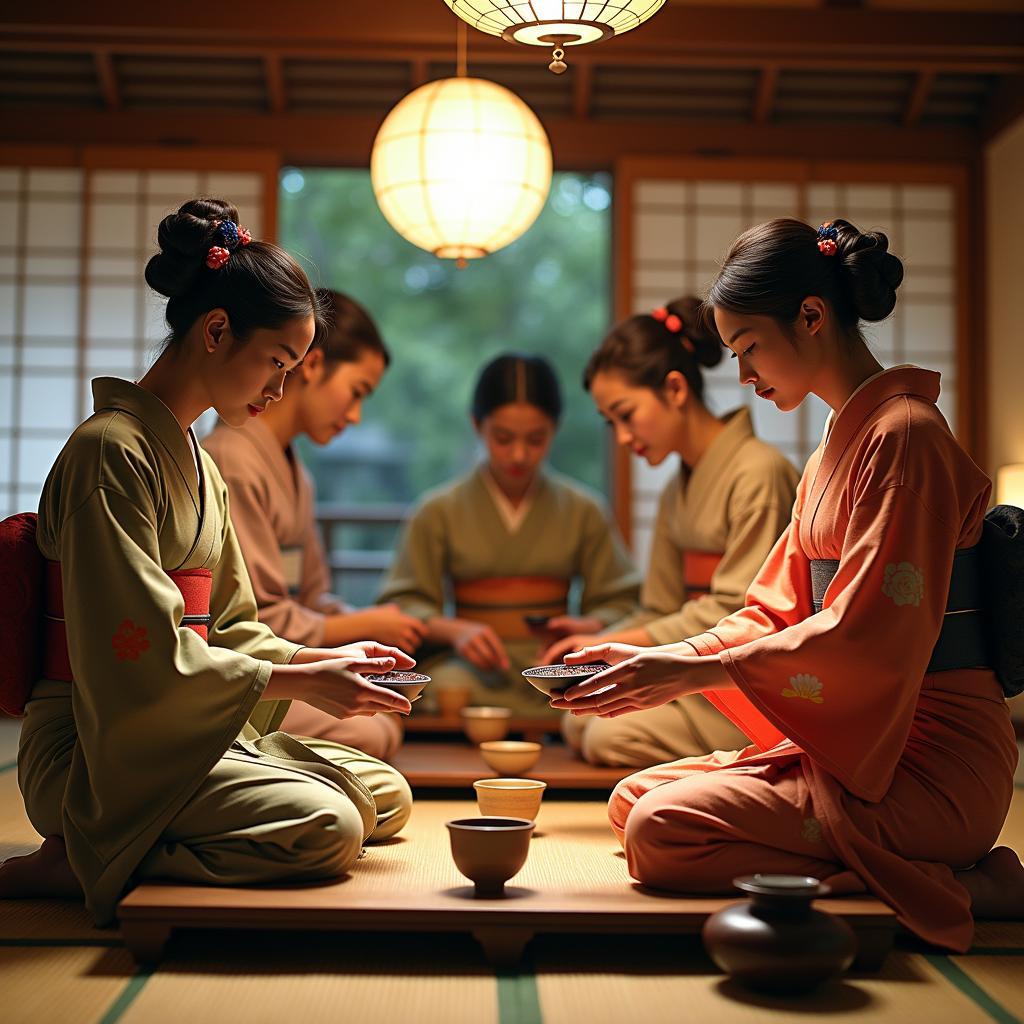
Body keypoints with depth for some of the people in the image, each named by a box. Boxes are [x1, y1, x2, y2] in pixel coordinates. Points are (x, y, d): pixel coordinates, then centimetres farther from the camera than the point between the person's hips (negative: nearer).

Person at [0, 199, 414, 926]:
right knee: (326, 828, -26)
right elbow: (144, 657, -20)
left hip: (187, 732, 10)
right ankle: (78, 865, -12)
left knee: (388, 795, 2)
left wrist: (324, 657, 3)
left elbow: (228, 628, 18)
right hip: (99, 749, -10)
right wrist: (302, 682, -15)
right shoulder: (112, 450, -14)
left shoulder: (195, 460, 18)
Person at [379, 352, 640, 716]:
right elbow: (404, 605, 4)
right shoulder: (439, 511, 8)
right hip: (473, 668, -2)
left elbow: (620, 602, 12)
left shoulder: (582, 510, 11)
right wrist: (453, 630, -16)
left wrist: (592, 625, -11)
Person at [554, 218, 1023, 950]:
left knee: (662, 833, -21)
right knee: (632, 800, 5)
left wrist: (694, 673, -21)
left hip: (927, 757, -10)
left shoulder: (903, 435, -14)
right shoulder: (839, 444, 17)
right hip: (852, 738, 10)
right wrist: (661, 656, 2)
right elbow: (775, 614, 15)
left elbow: (866, 635, -21)